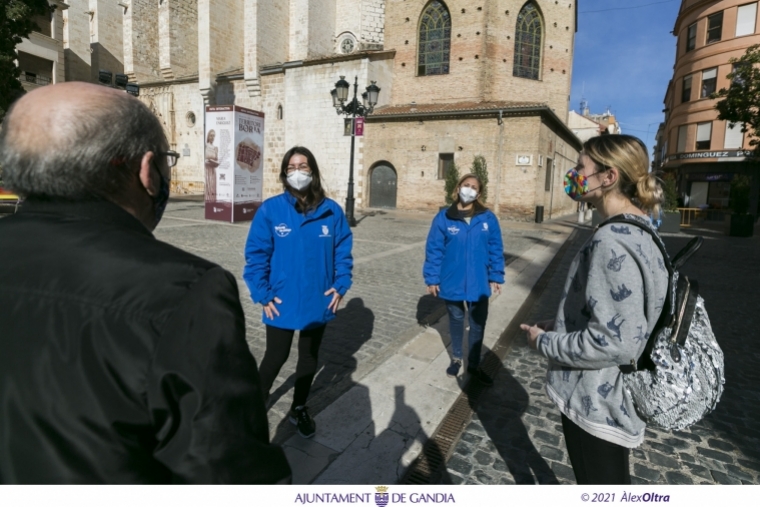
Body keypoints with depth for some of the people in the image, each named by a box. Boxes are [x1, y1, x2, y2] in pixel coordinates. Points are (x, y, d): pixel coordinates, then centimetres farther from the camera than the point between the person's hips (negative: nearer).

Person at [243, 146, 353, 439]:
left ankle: (299, 409, 41)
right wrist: (263, 294, -13)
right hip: (282, 303, -2)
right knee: (276, 357, 13)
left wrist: (341, 285, -5)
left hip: (318, 302, 3)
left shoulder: (331, 211, -6)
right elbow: (256, 255, -9)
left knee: (309, 357, 18)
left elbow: (343, 250, 3)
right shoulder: (270, 209, -11)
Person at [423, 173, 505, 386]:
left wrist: (496, 276, -1)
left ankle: (474, 365, 32)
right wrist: (432, 278, -6)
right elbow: (434, 250, -6)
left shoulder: (488, 218, -5)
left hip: (479, 283, 1)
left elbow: (496, 249, 1)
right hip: (452, 282, -1)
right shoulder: (444, 218, -9)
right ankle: (456, 358, 40)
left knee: (478, 324, 12)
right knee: (456, 320, 18)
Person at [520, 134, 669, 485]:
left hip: (596, 401, -9)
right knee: (608, 485, 29)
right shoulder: (635, 233, 5)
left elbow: (614, 342, -30)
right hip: (603, 397, 10)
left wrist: (545, 342, -16)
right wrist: (559, 326, 7)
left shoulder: (613, 241, -27)